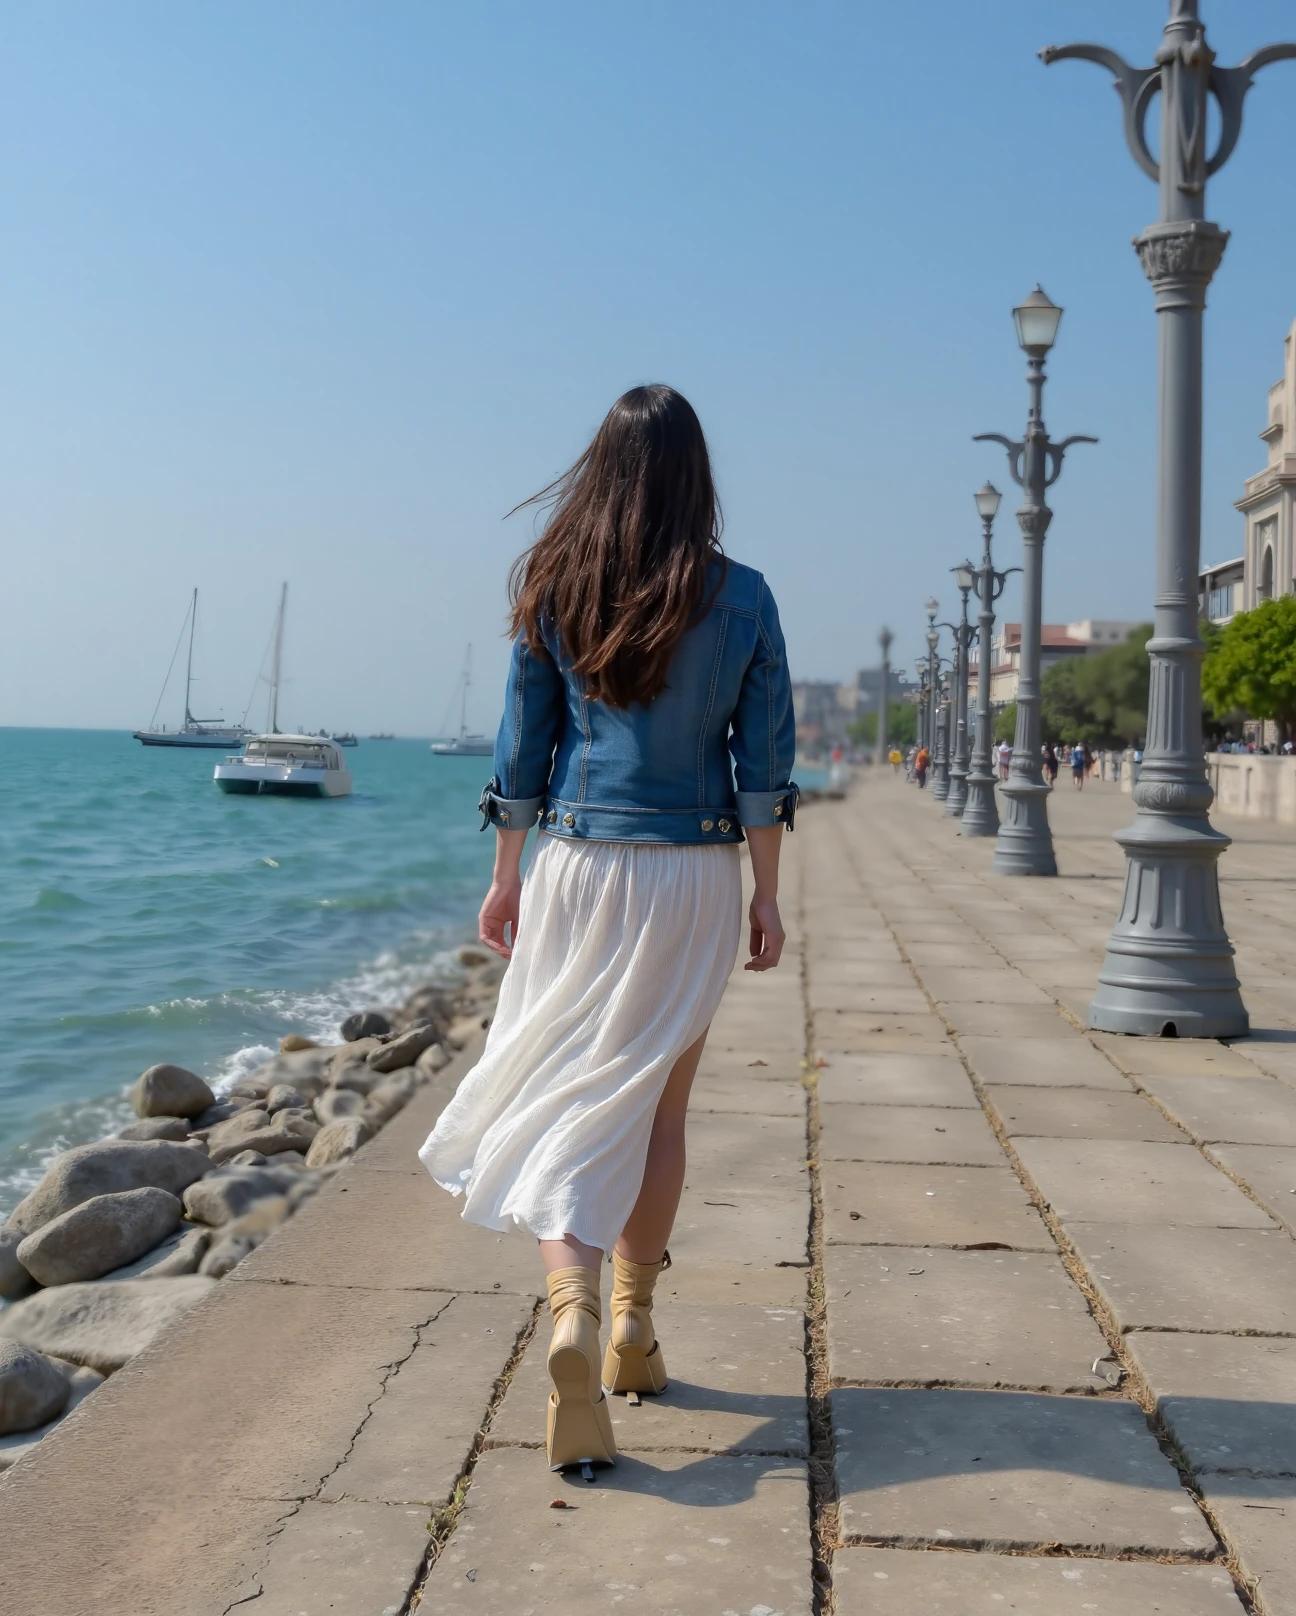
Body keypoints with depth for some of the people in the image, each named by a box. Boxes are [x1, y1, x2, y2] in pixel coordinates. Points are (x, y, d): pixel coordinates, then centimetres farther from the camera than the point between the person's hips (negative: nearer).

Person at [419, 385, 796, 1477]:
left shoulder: (555, 591, 0)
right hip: (694, 875, 1)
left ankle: (573, 1308, -18)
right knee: (656, 1106, 14)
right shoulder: (742, 598, -3)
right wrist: (767, 895, 5)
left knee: (568, 1101, 4)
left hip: (578, 867, 0)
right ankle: (634, 1332, 24)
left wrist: (506, 881, 10)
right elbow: (763, 765, -2)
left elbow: (522, 751, 2)